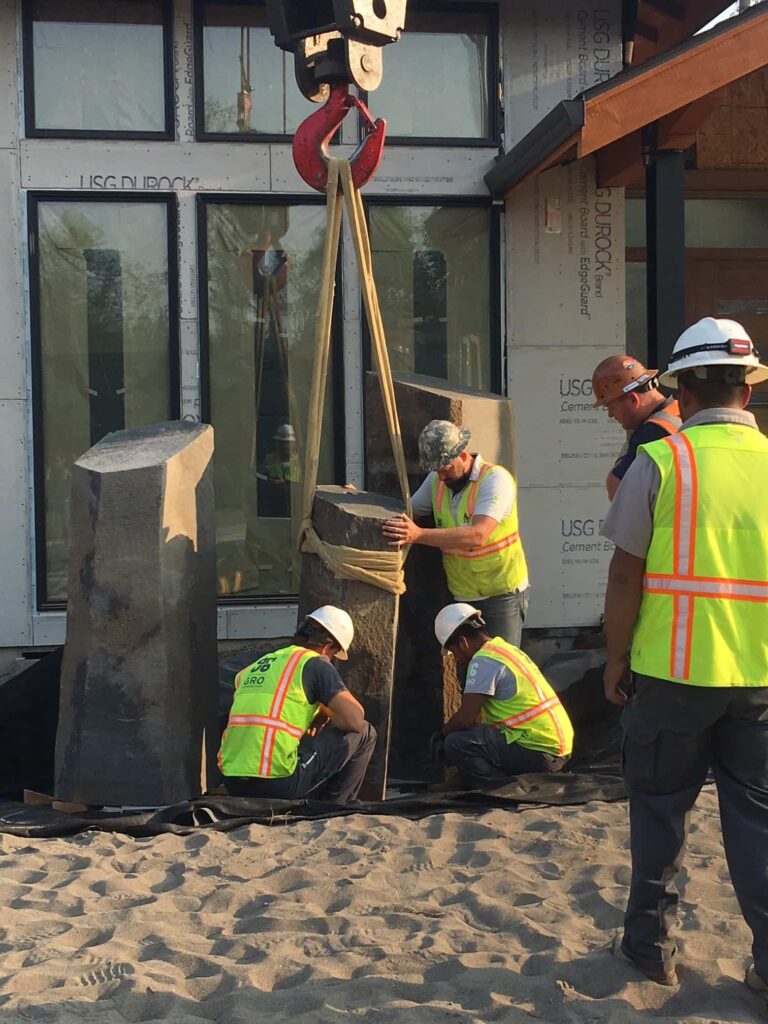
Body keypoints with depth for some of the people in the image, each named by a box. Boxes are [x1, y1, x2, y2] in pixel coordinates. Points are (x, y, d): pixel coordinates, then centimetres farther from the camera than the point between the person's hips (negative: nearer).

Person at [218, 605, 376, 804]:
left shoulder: (257, 665, 20)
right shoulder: (315, 663, -1)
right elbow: (355, 720, -7)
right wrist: (325, 714, 14)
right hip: (277, 784, -8)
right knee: (364, 734, 8)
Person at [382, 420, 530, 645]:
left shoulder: (496, 479, -19)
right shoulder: (436, 481, 2)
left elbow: (477, 535, -32)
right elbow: (407, 513, 15)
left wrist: (419, 534, -40)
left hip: (502, 593, -6)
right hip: (461, 595, 6)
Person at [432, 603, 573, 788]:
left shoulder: (483, 660, -12)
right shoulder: (506, 649, 18)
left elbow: (465, 718, -16)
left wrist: (444, 732, 3)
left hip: (538, 750, -10)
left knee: (456, 743, -14)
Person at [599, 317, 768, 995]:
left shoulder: (660, 462, -9)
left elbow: (626, 576, -9)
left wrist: (615, 660, 3)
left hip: (674, 672, -3)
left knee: (660, 807, 13)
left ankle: (652, 944, 24)